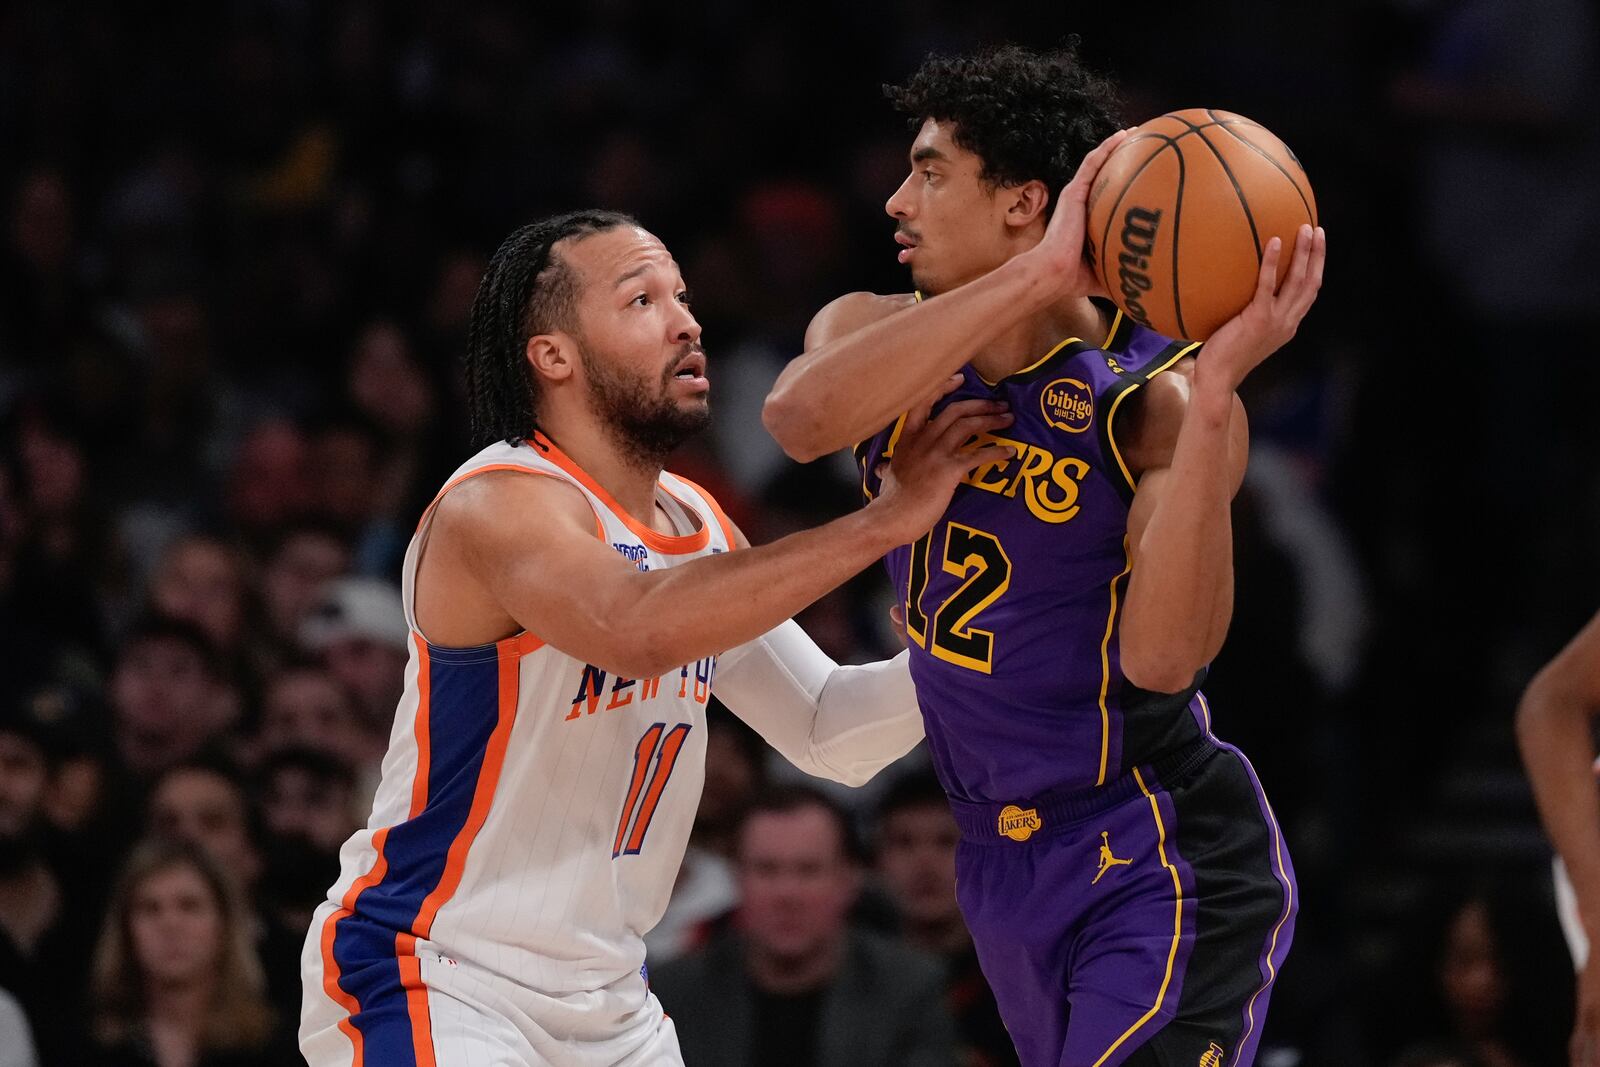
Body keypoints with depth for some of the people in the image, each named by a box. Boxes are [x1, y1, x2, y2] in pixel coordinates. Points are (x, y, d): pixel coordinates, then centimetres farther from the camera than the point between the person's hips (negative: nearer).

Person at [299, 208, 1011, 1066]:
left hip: (603, 995, 8)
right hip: (431, 985, -8)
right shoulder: (499, 505, -20)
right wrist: (884, 521, -37)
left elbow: (832, 733, 12)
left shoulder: (698, 523, 7)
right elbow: (638, 628, -40)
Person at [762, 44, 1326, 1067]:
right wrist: (1032, 282, -33)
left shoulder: (1154, 401, -16)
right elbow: (801, 420, -27)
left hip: (1163, 869, -6)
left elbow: (1161, 659, -30)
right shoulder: (878, 334, -1)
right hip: (1009, 866, 6)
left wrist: (1211, 398, -38)